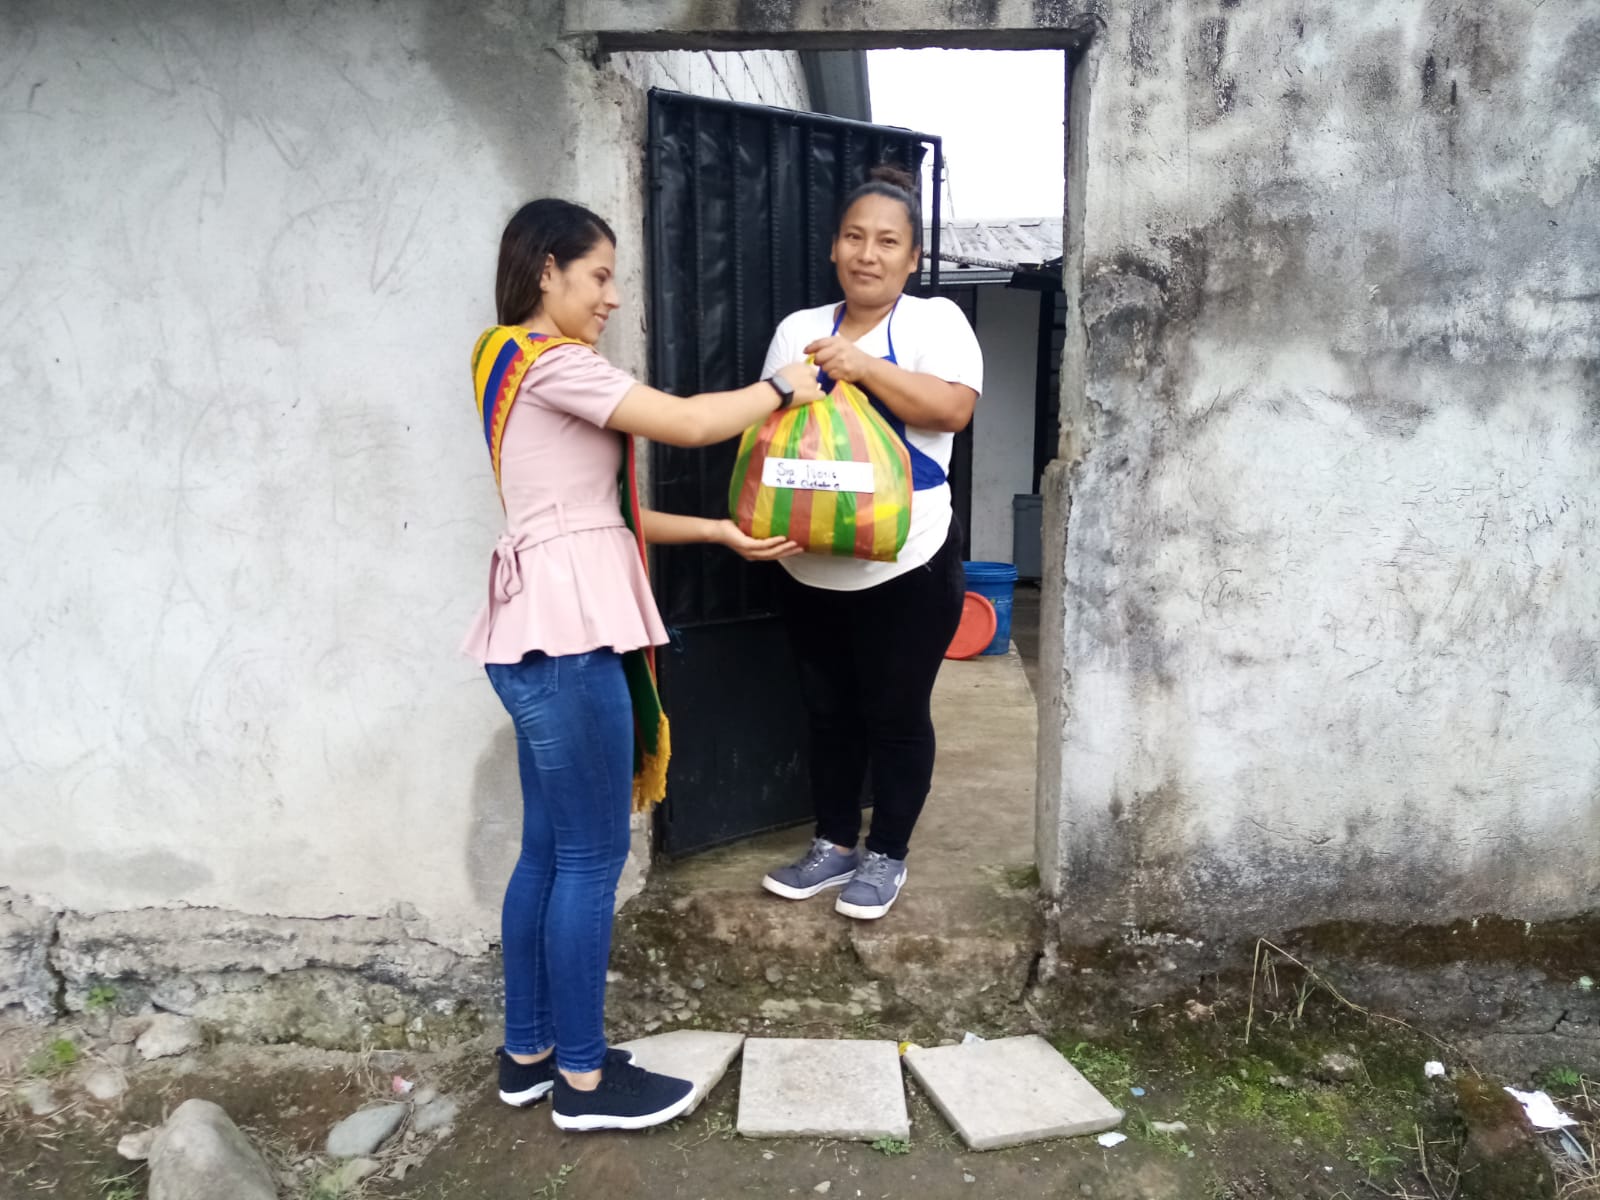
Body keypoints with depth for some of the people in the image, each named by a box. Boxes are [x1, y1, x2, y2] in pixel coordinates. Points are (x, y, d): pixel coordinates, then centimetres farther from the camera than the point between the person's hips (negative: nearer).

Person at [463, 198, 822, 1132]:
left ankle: (529, 1052, 27)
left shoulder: (525, 366, 21)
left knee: (550, 850, 15)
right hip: (567, 637, -10)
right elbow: (688, 423, -17)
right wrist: (782, 387, 0)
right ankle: (583, 1076, 12)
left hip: (548, 636, 10)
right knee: (593, 857, -1)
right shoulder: (550, 361, -10)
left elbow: (607, 516, 16)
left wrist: (723, 532, 9)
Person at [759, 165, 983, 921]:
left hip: (905, 570, -4)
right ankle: (834, 844, 33)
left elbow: (954, 408, -19)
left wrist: (865, 367, -26)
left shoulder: (934, 320, -4)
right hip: (810, 570, 5)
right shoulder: (798, 328, 9)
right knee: (828, 713, 16)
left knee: (896, 716, 9)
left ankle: (886, 855, 26)